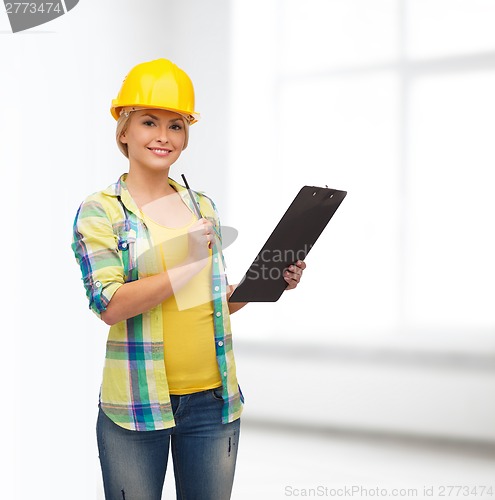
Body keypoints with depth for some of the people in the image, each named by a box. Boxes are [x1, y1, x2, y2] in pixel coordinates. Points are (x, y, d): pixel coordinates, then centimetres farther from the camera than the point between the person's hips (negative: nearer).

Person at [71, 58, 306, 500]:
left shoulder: (203, 207, 11)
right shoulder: (100, 211, -3)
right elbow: (110, 306, -15)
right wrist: (187, 265, -20)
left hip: (213, 398, 4)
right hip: (137, 405, -4)